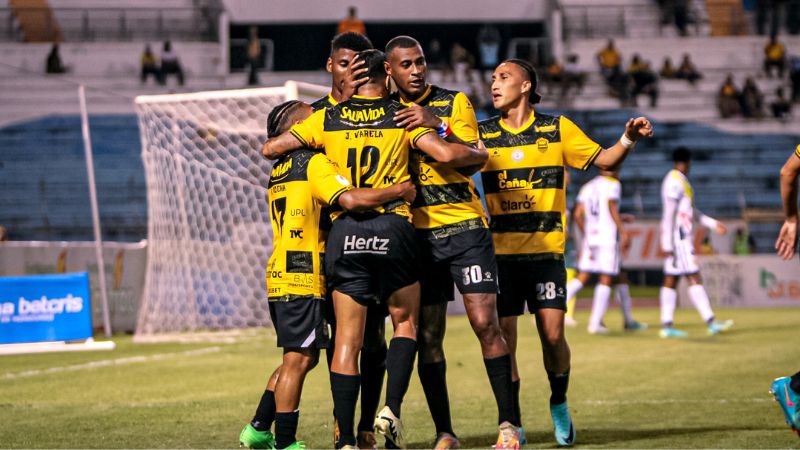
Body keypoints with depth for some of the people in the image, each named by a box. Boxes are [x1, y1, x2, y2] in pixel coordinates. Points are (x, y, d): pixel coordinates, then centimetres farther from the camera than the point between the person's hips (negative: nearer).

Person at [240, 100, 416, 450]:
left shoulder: (279, 171, 18)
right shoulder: (314, 163, -9)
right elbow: (350, 199, -22)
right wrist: (398, 191, -14)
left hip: (280, 275, 9)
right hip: (302, 278, -9)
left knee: (300, 357, 18)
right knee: (299, 358, -5)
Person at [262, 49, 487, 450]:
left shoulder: (327, 119, 8)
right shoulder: (402, 116, 3)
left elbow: (271, 148, 8)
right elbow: (446, 154, -7)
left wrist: (274, 147, 31)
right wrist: (480, 155, 13)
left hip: (344, 232, 1)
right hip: (393, 229, -1)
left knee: (347, 338, 3)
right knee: (405, 323, 18)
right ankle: (391, 409, 0)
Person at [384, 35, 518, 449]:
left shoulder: (454, 102, 3)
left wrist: (438, 124, -21)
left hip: (464, 228, -2)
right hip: (418, 233, 2)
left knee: (485, 324, -10)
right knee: (427, 337, 0)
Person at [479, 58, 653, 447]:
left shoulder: (557, 129, 5)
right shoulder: (483, 133, 7)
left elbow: (602, 160, 8)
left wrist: (628, 139, -10)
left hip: (546, 250, -1)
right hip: (501, 251, 1)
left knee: (552, 334, -5)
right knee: (503, 336, -4)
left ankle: (559, 405, 20)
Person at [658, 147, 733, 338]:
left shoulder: (679, 182, 19)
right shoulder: (674, 183, -13)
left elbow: (692, 211, 26)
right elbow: (668, 215, -18)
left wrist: (713, 224, 22)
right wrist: (668, 244, -21)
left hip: (682, 239, 10)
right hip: (678, 238, -10)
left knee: (671, 280, 6)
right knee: (694, 278, -12)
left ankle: (666, 325, 4)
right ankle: (711, 322, -15)